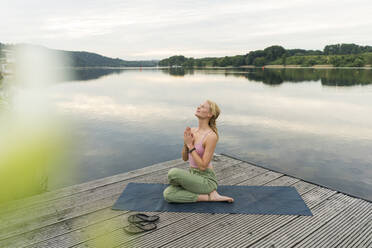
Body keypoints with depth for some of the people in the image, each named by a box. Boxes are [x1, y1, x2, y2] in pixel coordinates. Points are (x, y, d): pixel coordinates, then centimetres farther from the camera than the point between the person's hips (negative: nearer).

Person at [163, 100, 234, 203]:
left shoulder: (211, 136, -19)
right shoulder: (192, 130, 4)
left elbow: (203, 166, -20)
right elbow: (185, 158, 9)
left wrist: (190, 145, -18)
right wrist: (185, 143, -9)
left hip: (206, 179, -7)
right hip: (192, 175, 7)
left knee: (173, 173, -29)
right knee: (167, 194, -16)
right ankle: (209, 197, -6)